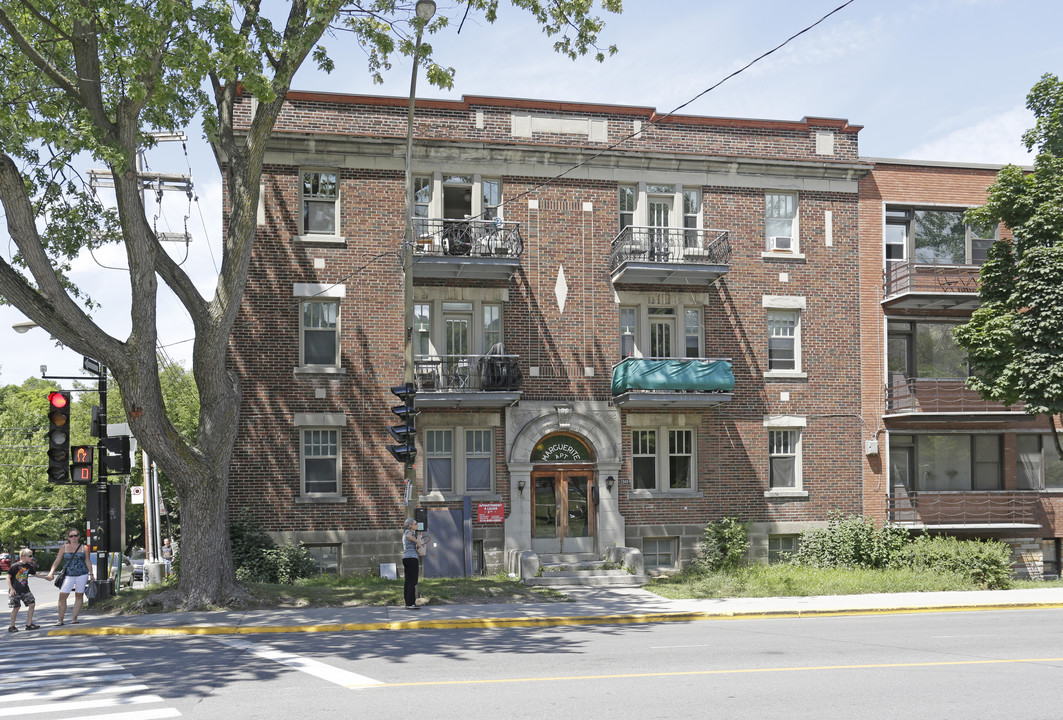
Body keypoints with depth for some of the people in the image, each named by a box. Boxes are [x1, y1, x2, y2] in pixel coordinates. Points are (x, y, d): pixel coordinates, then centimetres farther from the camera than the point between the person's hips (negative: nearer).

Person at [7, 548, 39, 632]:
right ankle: (12, 627, 10)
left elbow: (35, 574, 21)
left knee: (32, 604, -2)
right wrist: (11, 589, -15)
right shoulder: (15, 566, -13)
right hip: (15, 591, -6)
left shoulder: (28, 566, 6)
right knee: (16, 607, -5)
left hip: (25, 590, 6)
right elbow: (8, 577, -10)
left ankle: (29, 624, 6)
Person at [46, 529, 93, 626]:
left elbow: (88, 561, 10)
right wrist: (51, 572, -7)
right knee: (62, 596, -9)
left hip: (82, 574, 0)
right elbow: (57, 561, 5)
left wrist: (91, 574, 8)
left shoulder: (84, 548, 7)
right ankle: (60, 620, -4)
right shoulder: (64, 548, 8)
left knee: (79, 596, 1)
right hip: (68, 575, 0)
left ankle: (74, 618, 8)